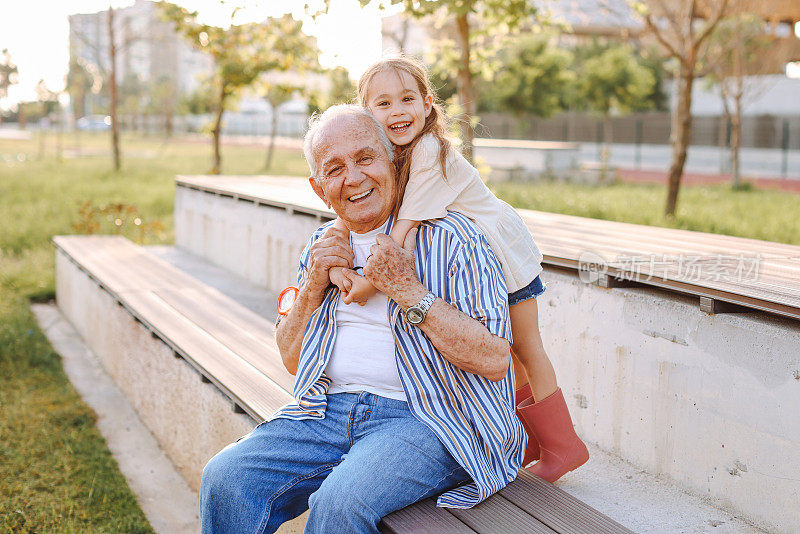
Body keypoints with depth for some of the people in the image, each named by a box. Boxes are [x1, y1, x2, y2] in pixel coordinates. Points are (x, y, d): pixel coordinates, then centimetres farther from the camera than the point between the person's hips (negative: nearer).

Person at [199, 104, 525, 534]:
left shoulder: (452, 239, -6)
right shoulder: (323, 246, 15)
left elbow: (495, 360, -14)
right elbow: (291, 359, 17)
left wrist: (408, 291, -17)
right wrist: (314, 286, 0)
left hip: (425, 417, -5)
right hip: (330, 409, 6)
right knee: (225, 479, -16)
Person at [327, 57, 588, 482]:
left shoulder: (430, 152, -32)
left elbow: (404, 226, -36)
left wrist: (373, 281, -38)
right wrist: (336, 262, -32)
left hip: (505, 255, -8)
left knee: (525, 350, 2)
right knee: (505, 350, 18)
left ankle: (563, 445, 18)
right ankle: (533, 440, 34)